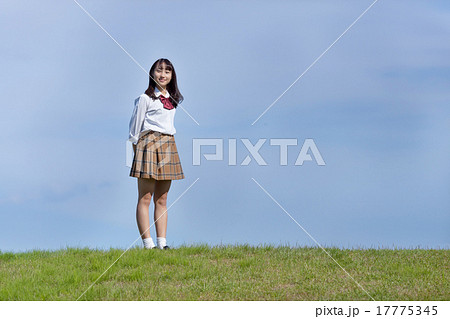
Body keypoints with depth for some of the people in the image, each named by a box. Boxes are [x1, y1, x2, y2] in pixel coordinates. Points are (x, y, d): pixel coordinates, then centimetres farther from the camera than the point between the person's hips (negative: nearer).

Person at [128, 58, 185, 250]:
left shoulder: (172, 99, 16)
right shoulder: (145, 98, -3)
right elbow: (135, 126, -1)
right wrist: (136, 146, -2)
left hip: (168, 145, 7)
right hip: (149, 143, -7)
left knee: (161, 200, 6)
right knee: (145, 198, -7)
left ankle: (162, 243, 5)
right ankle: (147, 243, -11)